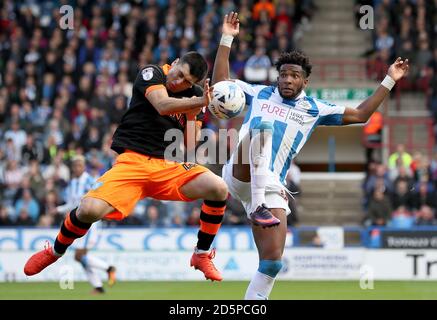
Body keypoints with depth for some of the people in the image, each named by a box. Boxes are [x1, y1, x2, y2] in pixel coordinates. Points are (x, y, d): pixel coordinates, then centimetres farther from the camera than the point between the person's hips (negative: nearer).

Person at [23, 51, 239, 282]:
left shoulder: (195, 94, 9)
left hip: (170, 166, 4)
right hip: (132, 160, -4)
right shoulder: (152, 73, -4)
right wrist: (201, 102, -33)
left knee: (218, 189, -20)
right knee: (89, 209, -25)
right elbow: (163, 105, -25)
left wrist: (192, 116, -10)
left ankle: (202, 255, 1)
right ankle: (55, 252, 7)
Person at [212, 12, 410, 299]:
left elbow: (360, 114, 21)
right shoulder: (259, 94, 16)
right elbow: (221, 82, 15)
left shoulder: (314, 109, 18)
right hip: (240, 175, -3)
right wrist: (227, 39, 10)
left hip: (271, 187, 3)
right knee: (262, 128, -33)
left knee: (273, 261, -8)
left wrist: (389, 81, 17)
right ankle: (258, 206, -47)